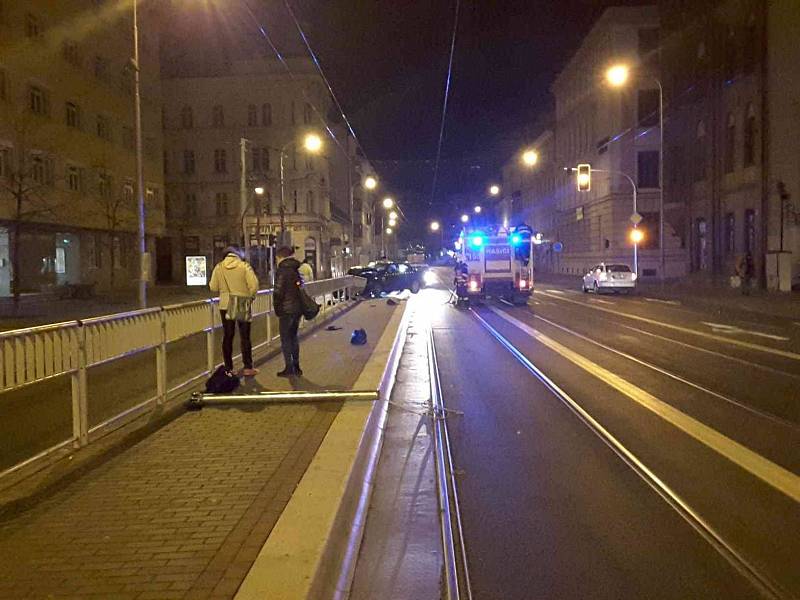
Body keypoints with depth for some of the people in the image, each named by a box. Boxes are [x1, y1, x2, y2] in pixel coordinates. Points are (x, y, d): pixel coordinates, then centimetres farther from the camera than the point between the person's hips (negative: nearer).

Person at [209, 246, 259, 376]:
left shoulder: (219, 267, -2)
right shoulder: (244, 266, -9)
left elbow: (213, 287, -1)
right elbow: (254, 285, -14)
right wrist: (250, 296, 3)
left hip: (226, 306, 2)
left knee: (227, 336, 10)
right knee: (245, 336, 7)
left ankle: (228, 368, 11)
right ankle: (247, 367, 8)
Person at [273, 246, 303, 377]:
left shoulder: (282, 271, -12)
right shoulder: (298, 269, 12)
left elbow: (278, 292, -15)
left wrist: (277, 309, -4)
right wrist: (302, 308, 16)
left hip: (286, 309, -8)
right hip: (298, 309, 8)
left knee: (285, 338, 0)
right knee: (293, 337, 17)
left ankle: (289, 368, 0)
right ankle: (296, 367, 20)